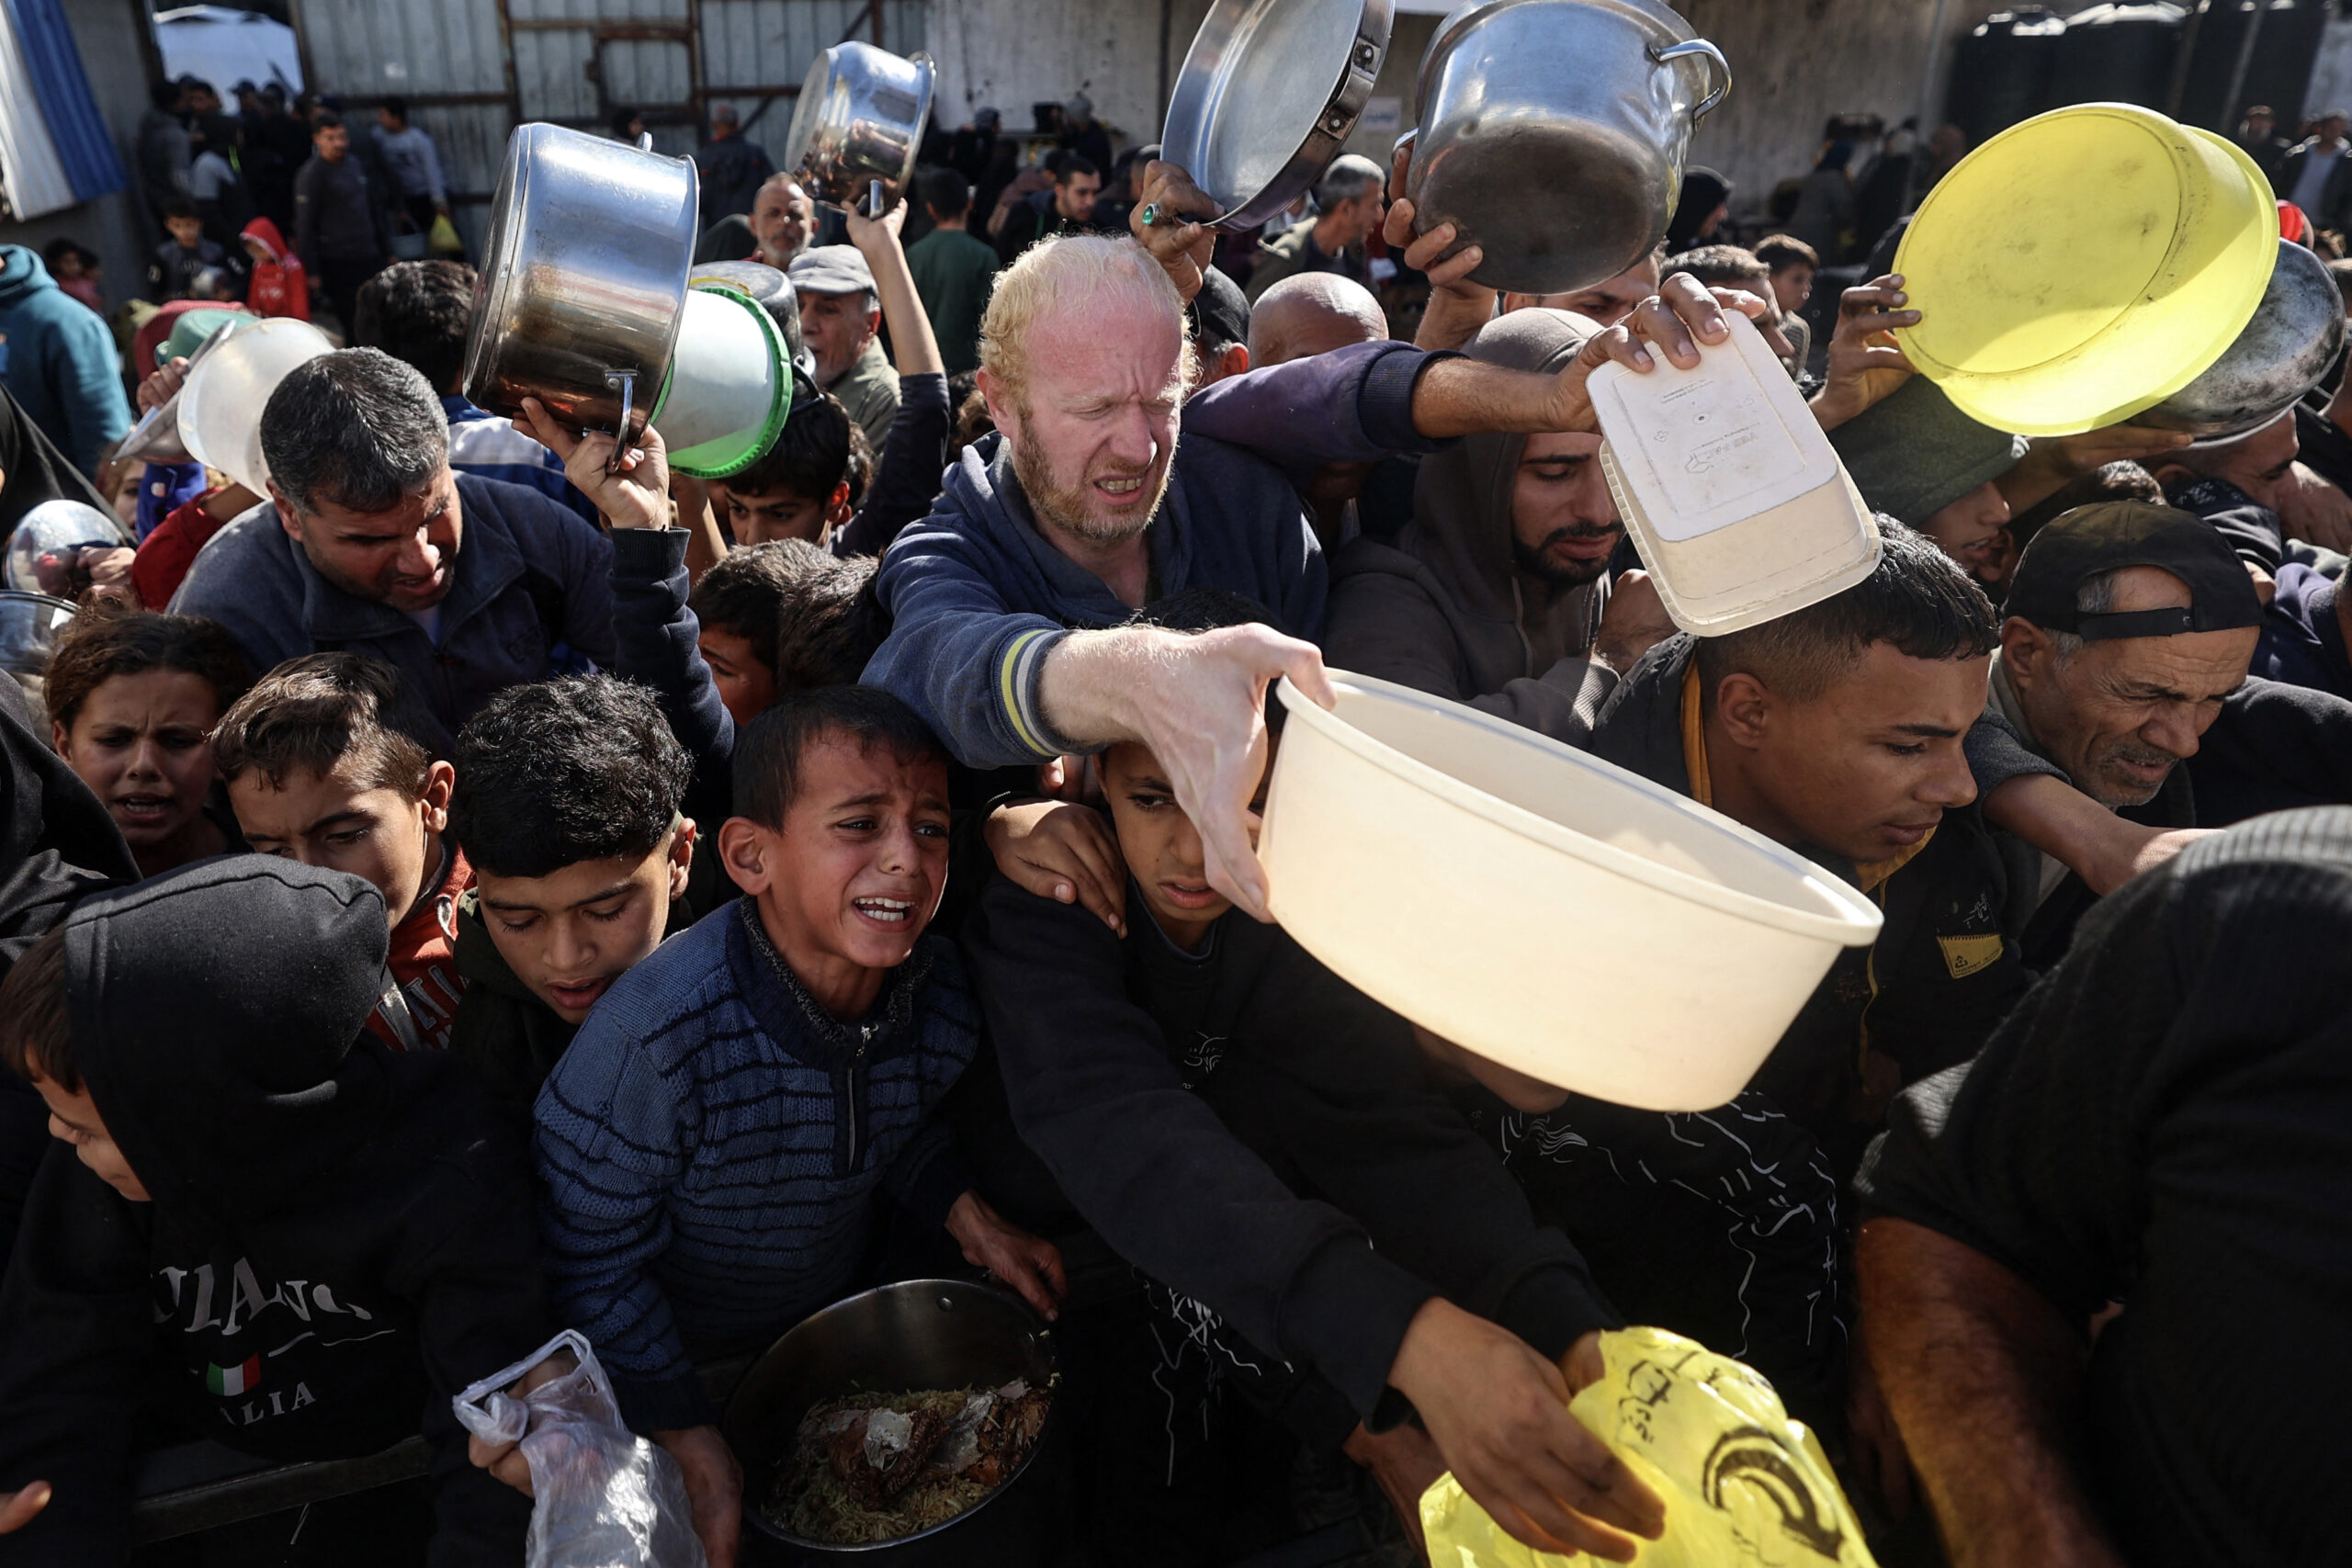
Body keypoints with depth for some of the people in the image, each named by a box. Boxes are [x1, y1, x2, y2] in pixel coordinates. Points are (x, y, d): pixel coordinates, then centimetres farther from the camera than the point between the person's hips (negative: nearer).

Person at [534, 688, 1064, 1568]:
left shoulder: (939, 995, -21)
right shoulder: (658, 1035, -37)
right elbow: (593, 1266, -24)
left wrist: (967, 1215, -12)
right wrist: (692, 1446, -22)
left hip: (830, 1318, 5)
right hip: (676, 1364, -4)